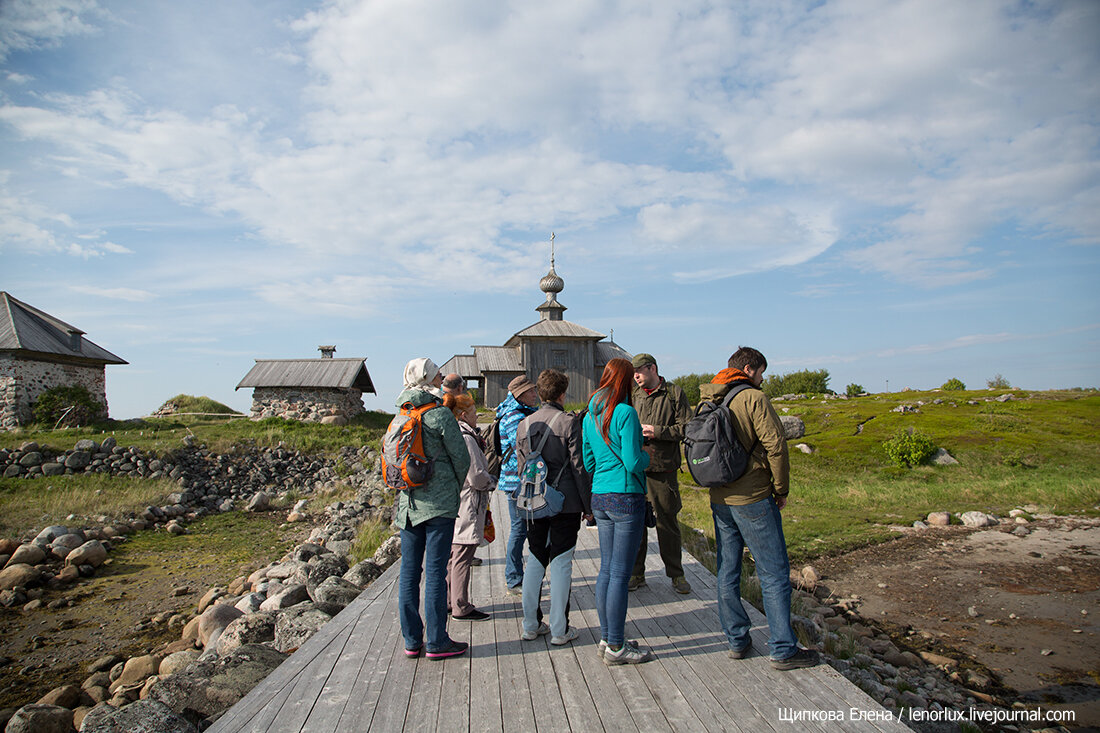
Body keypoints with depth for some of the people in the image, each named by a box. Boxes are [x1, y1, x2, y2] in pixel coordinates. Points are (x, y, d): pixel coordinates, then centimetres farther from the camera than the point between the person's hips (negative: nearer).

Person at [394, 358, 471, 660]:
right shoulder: (440, 414, -10)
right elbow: (461, 457, -5)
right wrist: (456, 487, 12)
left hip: (408, 502, 6)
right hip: (439, 502, -6)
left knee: (409, 571, 10)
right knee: (435, 571, -1)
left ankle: (411, 641, 18)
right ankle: (437, 642, 7)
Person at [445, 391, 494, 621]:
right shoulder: (465, 438, -19)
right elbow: (475, 476, -20)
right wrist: (491, 482, -2)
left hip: (451, 503, 10)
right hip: (466, 506, -10)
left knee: (452, 555, 17)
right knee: (462, 558, -2)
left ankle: (447, 601, 26)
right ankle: (461, 608, 7)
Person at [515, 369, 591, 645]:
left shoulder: (524, 424, 5)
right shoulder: (569, 423, -10)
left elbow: (521, 467, 10)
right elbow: (579, 467, -9)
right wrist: (588, 504, -1)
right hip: (566, 502, -4)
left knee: (535, 561, 13)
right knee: (561, 563, 2)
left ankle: (531, 625, 21)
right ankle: (559, 630, 9)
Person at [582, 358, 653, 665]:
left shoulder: (590, 415, 10)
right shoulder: (625, 413, -14)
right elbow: (633, 462, -17)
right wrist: (646, 456, 3)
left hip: (599, 498, 8)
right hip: (626, 498, -8)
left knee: (606, 570, 14)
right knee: (620, 574, -1)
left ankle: (607, 639, 24)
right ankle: (615, 647, 8)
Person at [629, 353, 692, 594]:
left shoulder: (674, 393, 0)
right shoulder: (633, 395, 10)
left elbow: (687, 428, -6)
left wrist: (657, 431, -15)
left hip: (664, 469, -3)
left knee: (668, 523, 8)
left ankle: (676, 574, 23)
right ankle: (636, 573, 22)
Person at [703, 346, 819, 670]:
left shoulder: (707, 403, 8)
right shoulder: (753, 398, -13)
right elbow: (775, 445, -15)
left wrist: (719, 485, 17)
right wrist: (782, 489, -3)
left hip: (719, 500, 7)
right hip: (753, 500, -7)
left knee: (727, 572, 13)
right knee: (775, 574, 3)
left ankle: (737, 641, 22)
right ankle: (783, 650, 9)